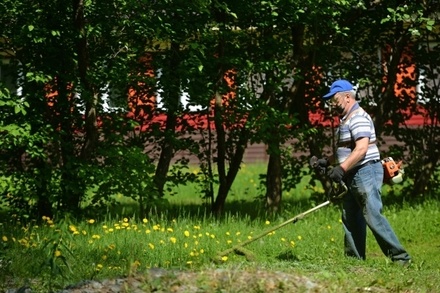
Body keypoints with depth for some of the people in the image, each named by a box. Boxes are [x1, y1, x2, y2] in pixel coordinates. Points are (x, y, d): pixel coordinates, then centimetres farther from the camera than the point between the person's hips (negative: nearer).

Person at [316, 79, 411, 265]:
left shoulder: (358, 117, -13)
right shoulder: (345, 119, 19)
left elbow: (361, 148, -24)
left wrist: (342, 168, -27)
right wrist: (327, 161, 13)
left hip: (366, 172, -11)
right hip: (352, 176, 11)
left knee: (373, 217, -14)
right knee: (350, 219, 9)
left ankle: (399, 257, -12)